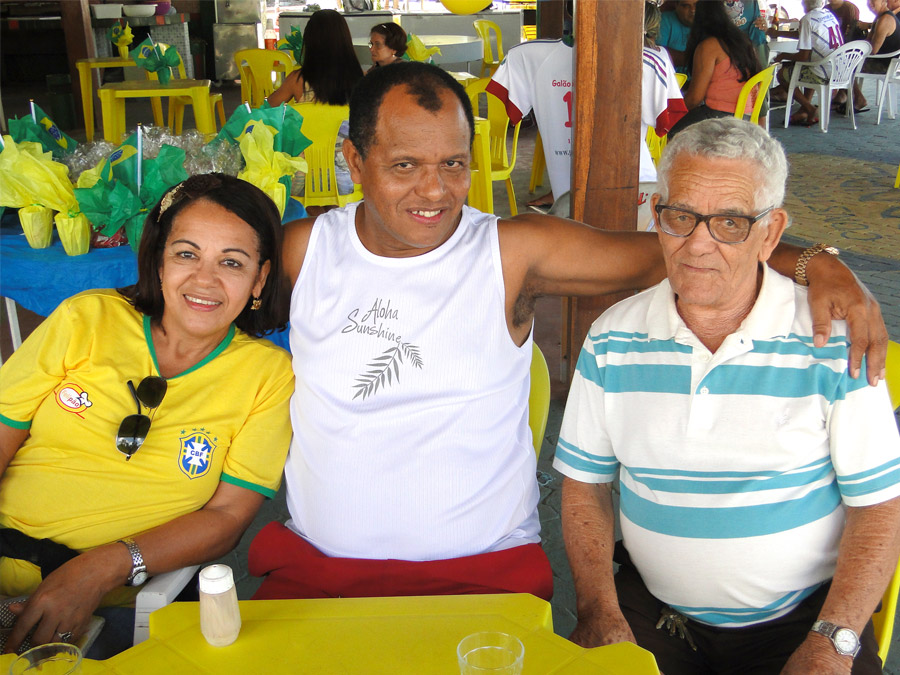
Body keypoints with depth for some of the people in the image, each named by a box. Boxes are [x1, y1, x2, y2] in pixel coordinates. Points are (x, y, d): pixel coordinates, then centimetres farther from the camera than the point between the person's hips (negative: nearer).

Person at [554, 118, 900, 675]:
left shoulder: (833, 341, -8)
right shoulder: (612, 340, 0)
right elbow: (585, 483, 7)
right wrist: (599, 610, -4)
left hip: (802, 619, -1)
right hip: (652, 615, 1)